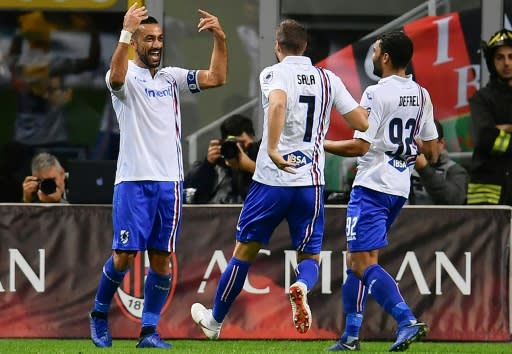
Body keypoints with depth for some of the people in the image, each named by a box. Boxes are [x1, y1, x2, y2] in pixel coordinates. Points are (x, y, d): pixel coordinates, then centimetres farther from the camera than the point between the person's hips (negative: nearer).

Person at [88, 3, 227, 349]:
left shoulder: (172, 77, 13)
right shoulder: (127, 76, -2)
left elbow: (216, 78, 4)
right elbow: (116, 77, -27)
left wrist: (220, 39, -9)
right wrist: (126, 33, -39)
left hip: (170, 181, 4)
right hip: (133, 180, -4)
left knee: (162, 259, 2)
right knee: (125, 255, -7)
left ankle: (149, 330, 8)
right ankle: (99, 314, 15)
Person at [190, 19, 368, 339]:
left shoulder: (274, 73, -5)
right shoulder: (328, 79, 7)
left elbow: (278, 103, -28)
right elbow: (363, 123, 8)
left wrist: (272, 149, -32)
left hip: (272, 180, -2)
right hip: (311, 183, 2)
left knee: (245, 251, 13)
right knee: (310, 257, 10)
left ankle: (215, 321, 26)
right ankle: (302, 287, -26)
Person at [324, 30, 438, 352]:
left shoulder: (376, 94, -13)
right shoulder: (421, 96, 9)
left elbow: (360, 146, -17)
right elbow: (432, 152, 12)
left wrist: (320, 144, -6)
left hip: (372, 187, -8)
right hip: (400, 189, 8)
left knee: (364, 264, -10)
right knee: (356, 260, 16)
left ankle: (407, 321, -27)